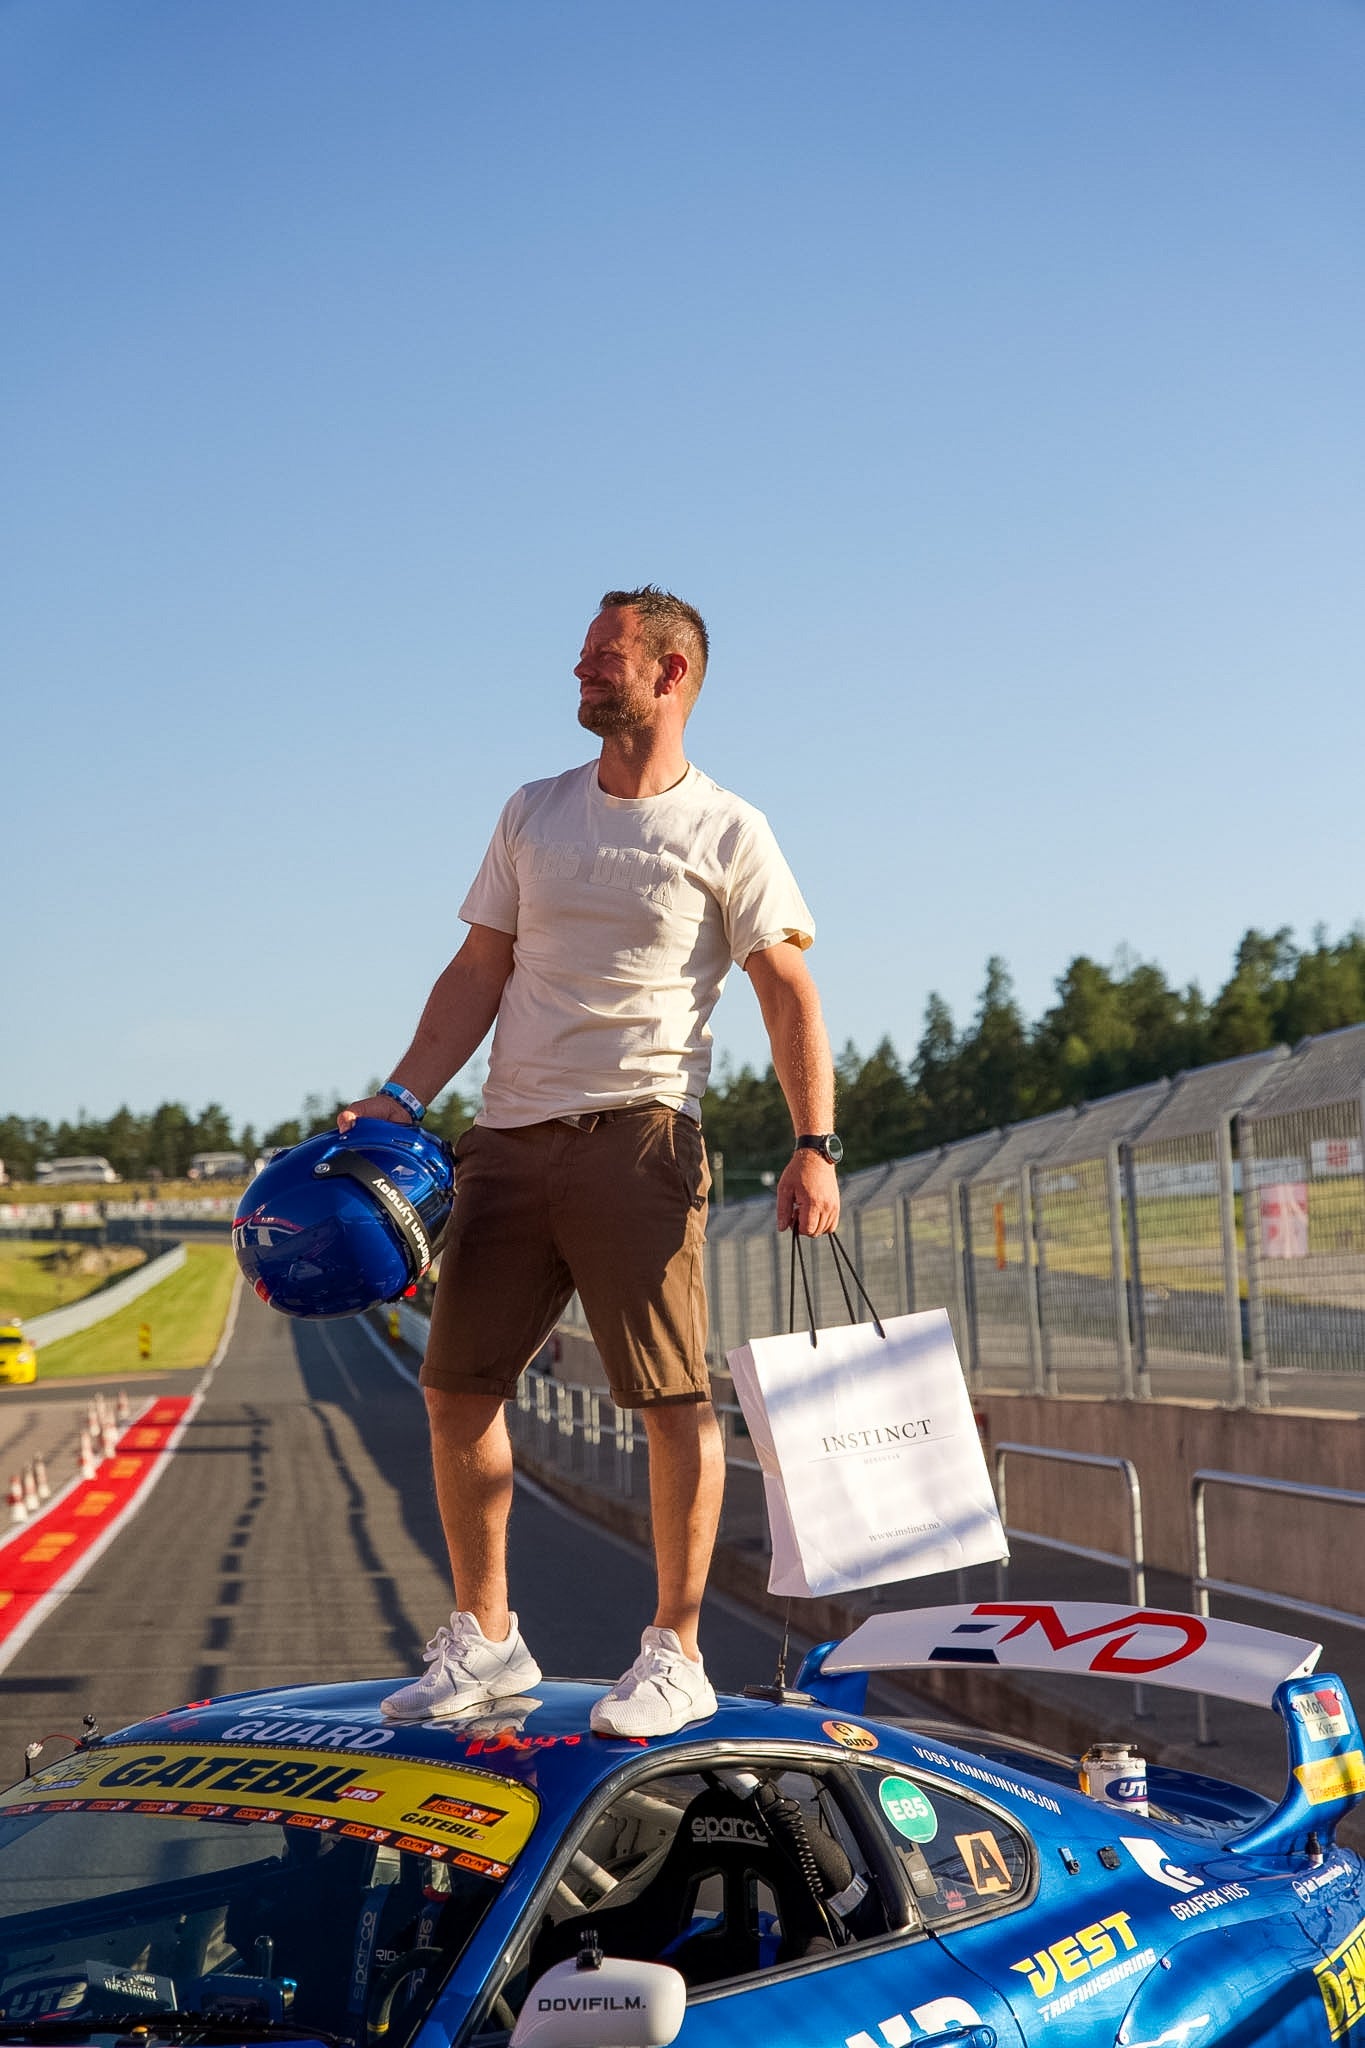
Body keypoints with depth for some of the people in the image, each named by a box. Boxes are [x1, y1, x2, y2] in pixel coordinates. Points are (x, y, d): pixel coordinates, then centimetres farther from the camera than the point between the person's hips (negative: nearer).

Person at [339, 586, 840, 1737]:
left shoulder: (726, 832, 2)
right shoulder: (533, 815, 16)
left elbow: (788, 992, -1)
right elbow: (479, 975, 16)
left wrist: (815, 1143, -12)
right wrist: (399, 1099, 5)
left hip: (639, 1136, -5)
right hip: (510, 1139, 5)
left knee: (675, 1397, -7)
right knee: (456, 1385, 5)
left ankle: (677, 1656, 3)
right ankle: (484, 1641, 18)